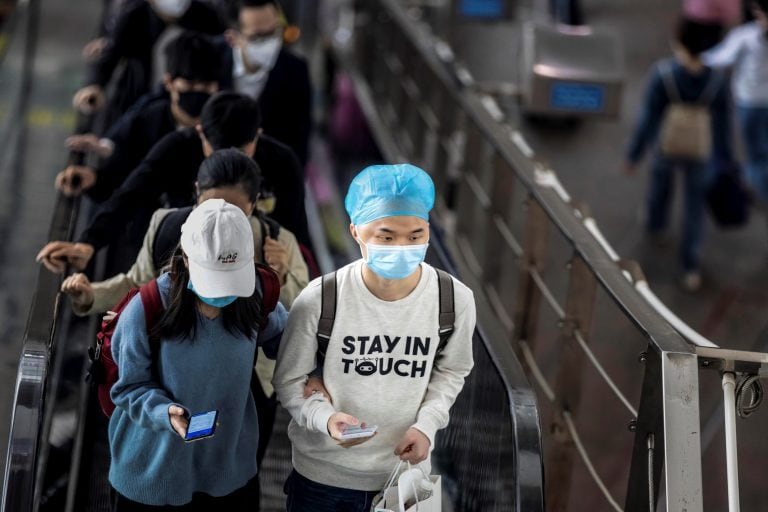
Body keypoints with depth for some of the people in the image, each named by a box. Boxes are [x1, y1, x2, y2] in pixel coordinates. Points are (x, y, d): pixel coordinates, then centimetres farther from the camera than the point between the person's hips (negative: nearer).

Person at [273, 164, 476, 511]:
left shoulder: (455, 300, -13)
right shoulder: (318, 300, -20)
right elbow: (289, 380, -8)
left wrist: (426, 425, -10)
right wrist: (325, 417, -27)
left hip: (406, 469, 2)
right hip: (324, 473, -1)